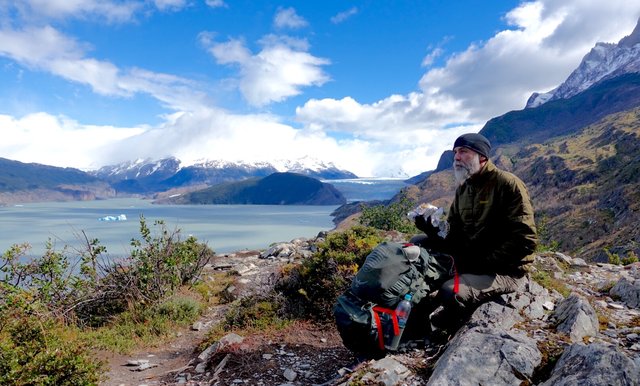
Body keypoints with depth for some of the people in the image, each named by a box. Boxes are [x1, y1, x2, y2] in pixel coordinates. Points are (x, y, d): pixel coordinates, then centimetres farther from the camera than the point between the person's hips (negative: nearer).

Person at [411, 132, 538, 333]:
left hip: (503, 271, -7)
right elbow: (454, 232, 9)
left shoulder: (508, 184, -15)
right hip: (468, 259, 7)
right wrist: (434, 233, -13)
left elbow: (525, 240, -21)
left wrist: (483, 263, -22)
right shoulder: (463, 188, 8)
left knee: (450, 292, -31)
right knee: (418, 243, 1)